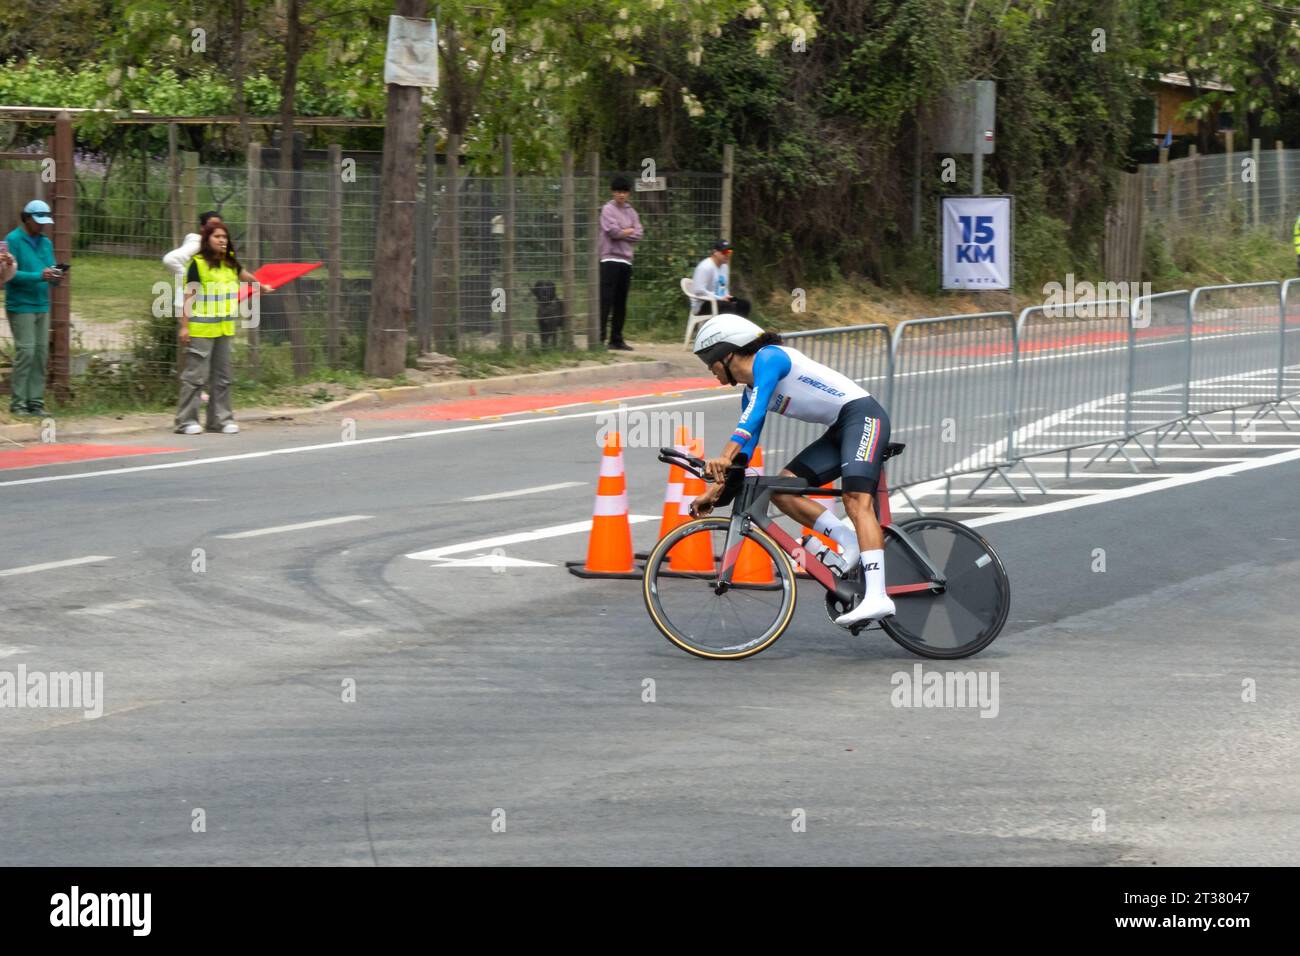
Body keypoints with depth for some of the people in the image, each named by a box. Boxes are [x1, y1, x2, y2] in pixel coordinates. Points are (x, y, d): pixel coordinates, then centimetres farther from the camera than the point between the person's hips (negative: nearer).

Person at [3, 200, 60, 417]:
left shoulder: (46, 243, 15)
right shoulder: (13, 240, -6)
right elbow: (11, 274, -13)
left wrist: (55, 276, -7)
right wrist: (39, 276, -22)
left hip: (42, 307, 6)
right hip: (21, 306, -6)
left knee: (41, 352, 2)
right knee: (26, 351, -11)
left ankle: (36, 401, 6)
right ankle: (18, 402, -7)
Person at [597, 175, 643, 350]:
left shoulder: (631, 212, 16)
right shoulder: (608, 209, -1)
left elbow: (638, 235, 6)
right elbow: (613, 231, -13)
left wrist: (622, 233, -5)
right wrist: (629, 231, 0)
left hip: (626, 260, 6)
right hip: (610, 259, -6)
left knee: (621, 303, 8)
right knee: (606, 300, -10)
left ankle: (616, 339, 12)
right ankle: (599, 337, -11)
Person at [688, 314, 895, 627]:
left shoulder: (769, 357, -11)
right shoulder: (751, 392, 16)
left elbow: (756, 411, -26)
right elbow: (744, 451, 17)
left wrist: (725, 457, -37)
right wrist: (714, 491, 10)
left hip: (862, 415, -10)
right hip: (839, 431, 10)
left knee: (857, 501, -26)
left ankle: (877, 596, -39)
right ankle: (848, 540, -4)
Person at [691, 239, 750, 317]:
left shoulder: (724, 266, 12)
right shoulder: (705, 267, -17)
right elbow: (699, 290, -25)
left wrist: (727, 297, 0)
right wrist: (720, 298, -22)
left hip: (719, 300, 9)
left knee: (744, 303, -7)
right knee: (729, 307, -30)